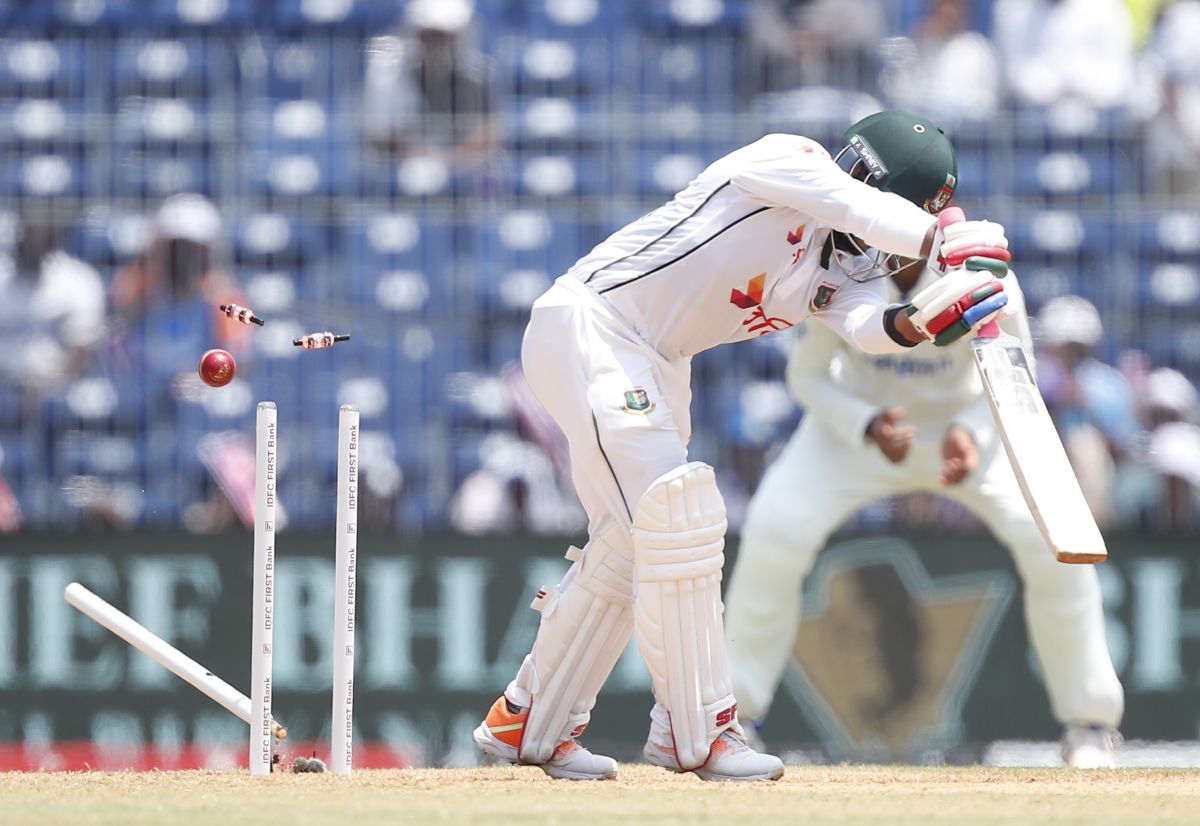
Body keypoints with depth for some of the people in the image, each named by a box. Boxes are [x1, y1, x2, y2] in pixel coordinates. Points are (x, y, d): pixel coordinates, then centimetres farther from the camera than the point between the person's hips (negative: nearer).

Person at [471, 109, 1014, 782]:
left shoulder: (842, 268, 4)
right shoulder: (789, 161, -15)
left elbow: (866, 324, -16)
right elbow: (861, 210, -34)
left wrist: (920, 321, -34)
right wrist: (945, 240, -33)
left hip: (656, 367, 10)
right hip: (589, 327, -10)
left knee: (630, 545, 14)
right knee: (677, 518, -18)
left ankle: (527, 724, 26)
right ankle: (698, 732, -15)